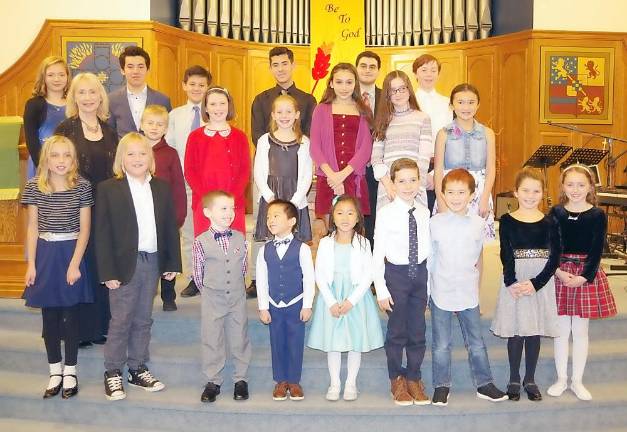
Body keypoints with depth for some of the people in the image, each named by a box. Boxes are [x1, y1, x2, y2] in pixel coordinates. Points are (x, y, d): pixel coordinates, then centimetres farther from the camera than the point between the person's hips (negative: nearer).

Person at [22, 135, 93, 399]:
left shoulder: (82, 186, -7)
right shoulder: (34, 187, -2)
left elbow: (84, 228, -5)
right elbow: (32, 227, 2)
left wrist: (75, 264, -10)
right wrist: (31, 264, -1)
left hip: (72, 252, -2)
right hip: (45, 254, 2)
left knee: (70, 314, 6)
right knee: (49, 316, 9)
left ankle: (70, 371, 20)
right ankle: (55, 372, 22)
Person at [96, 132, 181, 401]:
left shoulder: (161, 188, 8)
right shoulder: (108, 189, -5)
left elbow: (170, 227, 9)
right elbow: (103, 234, -7)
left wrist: (173, 263, 5)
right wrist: (108, 272, -12)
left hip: (153, 262, 4)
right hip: (124, 264, -4)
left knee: (143, 320, 13)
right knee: (120, 320, 3)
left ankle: (138, 369, 24)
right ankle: (113, 373, 16)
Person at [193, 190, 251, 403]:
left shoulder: (240, 238, -2)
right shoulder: (201, 242, -10)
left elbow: (243, 268, 8)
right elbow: (198, 274, 0)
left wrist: (237, 288, 9)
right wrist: (208, 292, 7)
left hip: (237, 298, 2)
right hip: (212, 300, -2)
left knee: (239, 339, 9)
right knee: (212, 340, 7)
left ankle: (240, 379, 23)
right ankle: (213, 381, 20)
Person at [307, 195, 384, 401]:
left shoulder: (363, 243, -3)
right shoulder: (325, 243, -2)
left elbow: (368, 276, -6)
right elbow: (319, 275, -3)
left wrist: (351, 301, -14)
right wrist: (331, 303, -12)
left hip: (356, 296, 0)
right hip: (331, 297, 1)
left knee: (356, 342, 7)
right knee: (332, 343, 7)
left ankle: (351, 383, 23)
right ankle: (334, 384, 22)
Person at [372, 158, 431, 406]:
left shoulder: (424, 213, 3)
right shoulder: (386, 213, -9)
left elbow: (427, 248, 8)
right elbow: (378, 254, -8)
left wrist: (431, 281, 5)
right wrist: (381, 290, -11)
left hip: (420, 274, 4)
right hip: (396, 274, -3)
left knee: (418, 330, 11)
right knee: (396, 331, 6)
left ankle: (414, 378, 27)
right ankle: (397, 379, 24)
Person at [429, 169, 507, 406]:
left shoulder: (478, 223, -3)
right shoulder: (435, 222, -7)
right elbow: (429, 258, 0)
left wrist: (464, 271, 11)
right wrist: (426, 289, 1)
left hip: (468, 293, 2)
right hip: (440, 292, -1)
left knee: (476, 342, 12)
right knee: (441, 345, 8)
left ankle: (484, 384, 26)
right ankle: (441, 386, 21)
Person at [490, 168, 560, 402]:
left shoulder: (549, 222, 2)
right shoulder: (507, 221, -1)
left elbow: (555, 257, -3)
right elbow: (506, 255, -7)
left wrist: (536, 283, -13)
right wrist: (511, 282, -19)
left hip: (541, 282, 1)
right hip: (514, 282, -1)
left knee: (534, 331, 9)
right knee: (515, 331, 5)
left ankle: (530, 380, 23)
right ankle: (514, 380, 20)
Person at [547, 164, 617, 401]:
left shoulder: (597, 215, -2)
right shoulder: (555, 213, 1)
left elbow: (597, 250, -6)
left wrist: (585, 276, -15)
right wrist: (558, 272, -14)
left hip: (586, 275, -1)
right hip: (559, 274, 1)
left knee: (580, 330, 8)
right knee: (561, 330, 7)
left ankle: (577, 380, 21)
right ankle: (561, 379, 20)